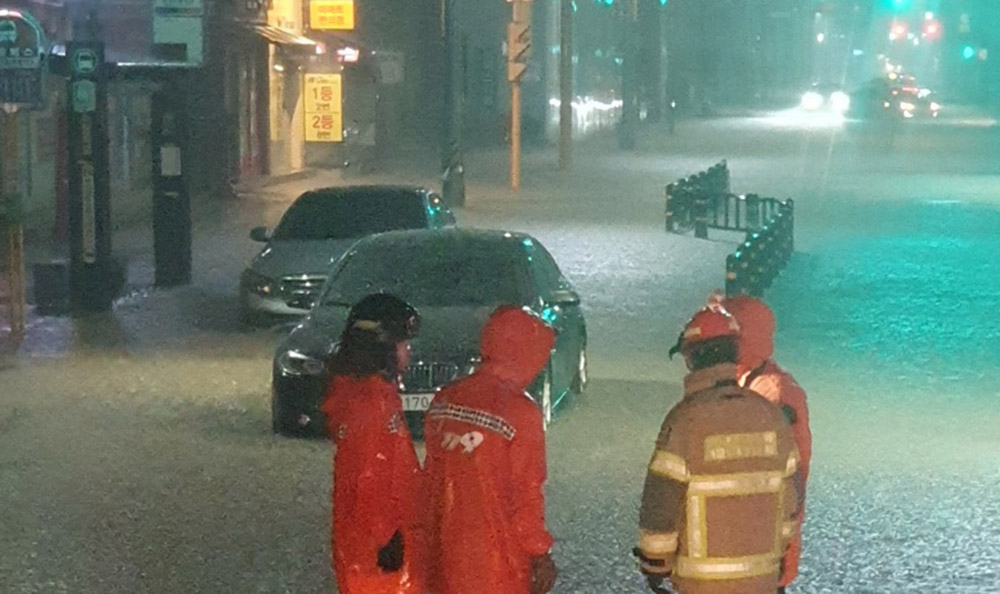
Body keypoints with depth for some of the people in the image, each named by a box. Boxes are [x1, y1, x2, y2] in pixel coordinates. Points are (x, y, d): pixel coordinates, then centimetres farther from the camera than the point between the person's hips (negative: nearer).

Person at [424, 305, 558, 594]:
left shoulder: (444, 401, 0)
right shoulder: (520, 413, -19)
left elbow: (433, 479, 8)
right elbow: (526, 495, -16)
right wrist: (540, 553, -6)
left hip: (449, 545, 6)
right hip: (499, 550, -6)